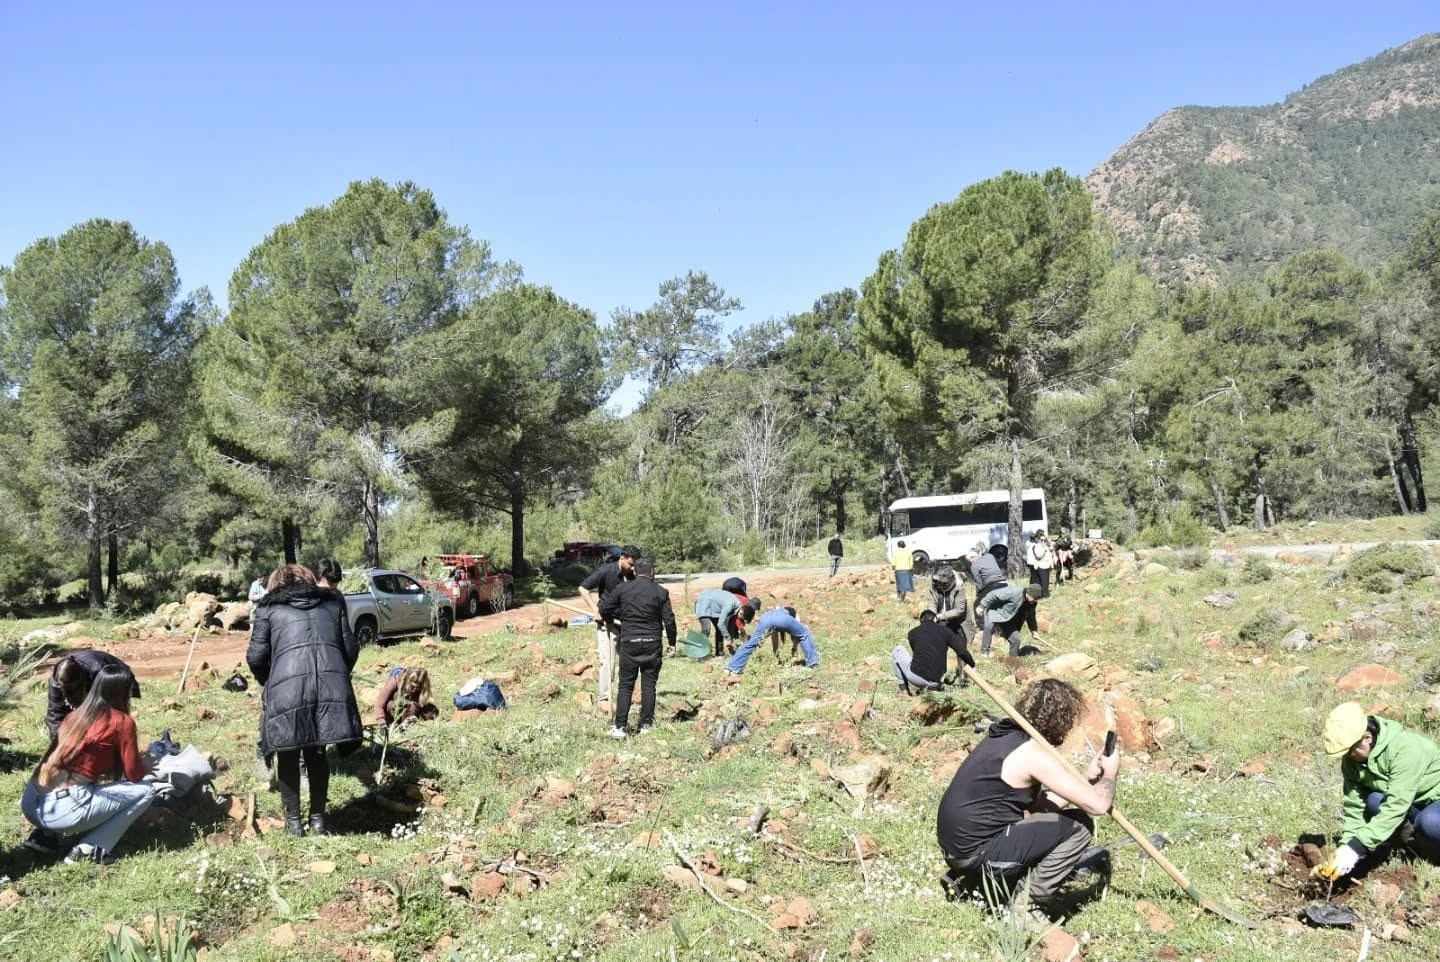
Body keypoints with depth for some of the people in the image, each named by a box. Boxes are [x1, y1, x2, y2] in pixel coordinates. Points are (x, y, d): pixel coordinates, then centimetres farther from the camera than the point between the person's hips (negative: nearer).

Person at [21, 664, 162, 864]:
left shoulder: (75, 714, 17)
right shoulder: (122, 721, -3)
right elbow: (134, 774, 4)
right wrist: (145, 763, 26)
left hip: (31, 804, 8)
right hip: (63, 810, -8)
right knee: (148, 789, 2)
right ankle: (90, 850, -5)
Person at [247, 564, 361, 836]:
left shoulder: (268, 609, 15)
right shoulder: (332, 604, 23)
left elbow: (256, 656, 7)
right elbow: (350, 648, 16)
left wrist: (267, 682, 26)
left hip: (287, 686, -2)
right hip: (332, 685, 2)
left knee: (288, 755, 15)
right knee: (316, 753, 18)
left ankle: (293, 821, 20)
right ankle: (318, 818, 23)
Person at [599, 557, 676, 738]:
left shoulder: (622, 589, 0)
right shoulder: (661, 592, -1)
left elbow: (604, 609, 4)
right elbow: (669, 620, -1)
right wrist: (672, 642, 12)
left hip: (629, 643, 0)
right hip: (652, 643, 0)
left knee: (625, 685, 5)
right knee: (649, 685, 9)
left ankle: (620, 727, 0)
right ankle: (646, 724, 12)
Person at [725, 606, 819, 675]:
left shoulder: (774, 610, 49)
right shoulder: (795, 617, 41)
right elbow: (796, 636, 41)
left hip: (765, 618, 3)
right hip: (783, 619, -3)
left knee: (749, 644, 9)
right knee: (805, 634, 19)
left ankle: (732, 668, 4)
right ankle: (812, 662, 19)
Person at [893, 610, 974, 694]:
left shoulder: (913, 632, 9)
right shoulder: (945, 631, 6)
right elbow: (962, 652, 0)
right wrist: (972, 664, 18)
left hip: (915, 677, -2)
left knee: (898, 650, 23)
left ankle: (903, 687, 17)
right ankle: (926, 687, 10)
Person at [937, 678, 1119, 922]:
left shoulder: (1004, 734, 10)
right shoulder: (1034, 754, -16)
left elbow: (1040, 803, 17)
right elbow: (1098, 804, -16)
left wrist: (1089, 778, 13)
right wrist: (1110, 772, 4)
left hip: (954, 843, 9)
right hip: (977, 852, -9)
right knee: (1079, 825, -5)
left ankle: (965, 878, 22)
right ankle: (1028, 904, -2)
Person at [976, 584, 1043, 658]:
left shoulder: (1031, 603, -5)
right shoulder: (1014, 592, -31)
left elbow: (1030, 616, 15)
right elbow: (994, 595, -27)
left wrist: (1034, 630, 11)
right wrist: (982, 606, -24)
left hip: (1009, 620, 7)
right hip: (995, 612, -7)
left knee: (1016, 639, -4)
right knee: (989, 627, -34)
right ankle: (984, 652, -26)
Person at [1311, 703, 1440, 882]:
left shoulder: (1405, 748, -33)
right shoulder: (1351, 759, -13)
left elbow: (1395, 806, -38)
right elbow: (1354, 807, -13)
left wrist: (1356, 848, -40)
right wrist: (1346, 846, -28)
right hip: (1409, 804, 5)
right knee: (1375, 801, -27)